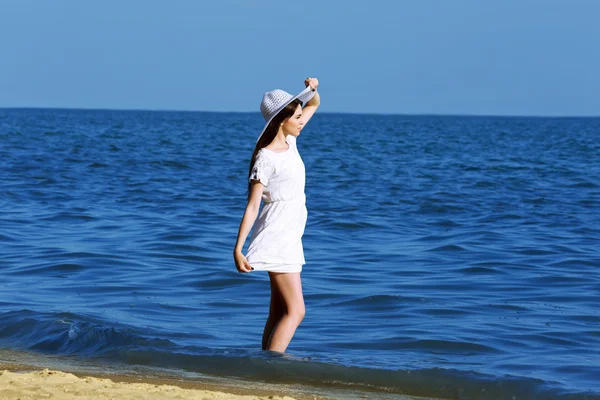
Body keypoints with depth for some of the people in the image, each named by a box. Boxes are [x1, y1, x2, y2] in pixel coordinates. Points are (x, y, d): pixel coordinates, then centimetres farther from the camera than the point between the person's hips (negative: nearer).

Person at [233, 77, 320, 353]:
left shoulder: (289, 141, 8)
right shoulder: (266, 158, -15)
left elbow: (313, 105, 22)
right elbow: (252, 206, -17)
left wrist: (311, 89, -1)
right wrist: (237, 249, -21)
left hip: (290, 237, 9)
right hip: (277, 239, -9)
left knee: (278, 314, 8)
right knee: (295, 311, -13)